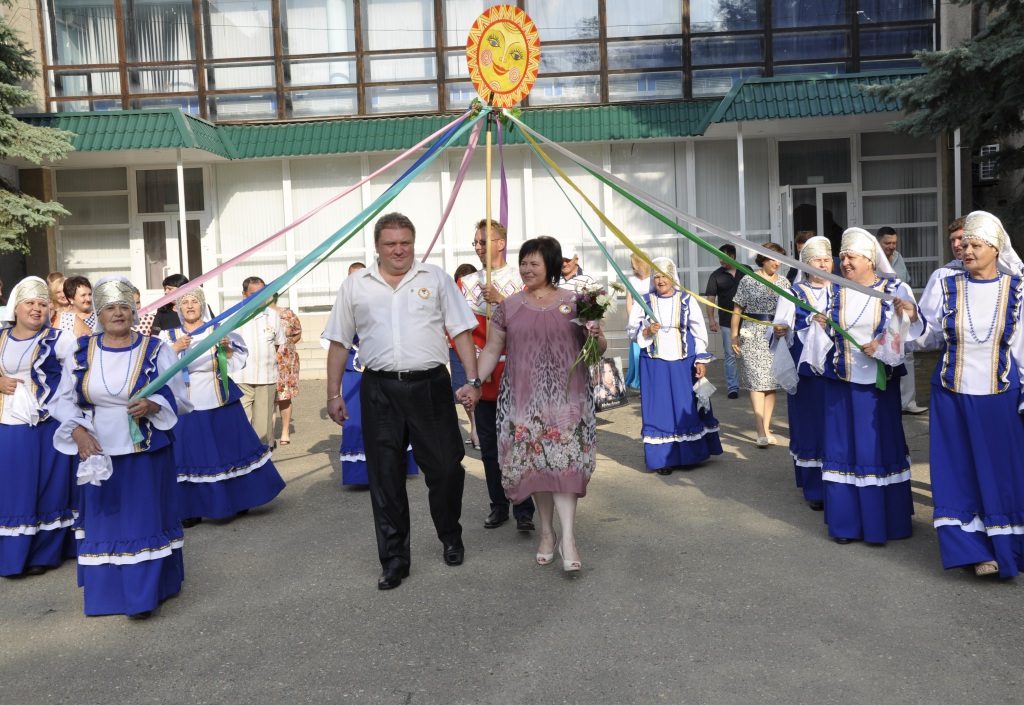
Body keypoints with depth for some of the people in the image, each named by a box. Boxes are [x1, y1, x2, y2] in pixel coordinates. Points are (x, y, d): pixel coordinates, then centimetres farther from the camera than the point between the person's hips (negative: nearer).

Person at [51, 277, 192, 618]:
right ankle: (107, 592, 24)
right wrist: (79, 432, -10)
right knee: (103, 520, 10)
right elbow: (65, 399, 6)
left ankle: (144, 594, 9)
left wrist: (152, 404, -23)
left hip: (146, 453, -2)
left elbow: (178, 397, -2)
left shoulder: (156, 350, -5)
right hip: (98, 453, 2)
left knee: (145, 519, 1)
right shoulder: (82, 351, 2)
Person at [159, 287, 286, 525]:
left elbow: (237, 362, 4)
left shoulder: (219, 331, 3)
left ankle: (239, 501, 25)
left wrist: (227, 348, -14)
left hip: (221, 403, 0)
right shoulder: (168, 336, 3)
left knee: (230, 449, 8)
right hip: (187, 408, 0)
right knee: (192, 454, 2)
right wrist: (175, 349, -17)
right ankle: (192, 510, 15)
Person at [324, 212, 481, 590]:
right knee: (385, 477, 6)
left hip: (430, 385, -1)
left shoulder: (436, 278, 7)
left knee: (445, 468, 4)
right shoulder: (355, 285, 9)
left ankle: (451, 538, 31)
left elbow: (461, 331, 4)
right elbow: (339, 342, 11)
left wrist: (472, 380, -4)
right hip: (380, 389, 1)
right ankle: (395, 560, 19)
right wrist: (333, 394, 7)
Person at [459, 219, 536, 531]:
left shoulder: (520, 278, 1)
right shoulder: (467, 282, 12)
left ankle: (523, 510, 1)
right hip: (482, 376, 4)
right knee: (489, 446, 9)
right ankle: (499, 506, 20)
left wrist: (502, 300, -19)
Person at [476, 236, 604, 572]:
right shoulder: (508, 306, 8)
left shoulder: (574, 302, 5)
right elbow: (492, 349, 8)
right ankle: (547, 532, 22)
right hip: (523, 399, 2)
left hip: (567, 397, -1)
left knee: (564, 462, -9)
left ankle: (568, 539, -6)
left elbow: (598, 350, 9)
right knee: (535, 463, 5)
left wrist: (597, 338, -14)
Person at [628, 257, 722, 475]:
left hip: (684, 363, 0)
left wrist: (702, 359, -2)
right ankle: (664, 458, 6)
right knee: (660, 409, 0)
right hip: (655, 365, 0)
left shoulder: (687, 300, 2)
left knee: (688, 407, 4)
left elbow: (699, 331, 3)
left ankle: (690, 453, 16)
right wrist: (646, 331, -14)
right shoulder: (644, 302, 4)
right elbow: (632, 330, 7)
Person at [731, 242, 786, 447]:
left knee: (772, 383, 5)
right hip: (753, 334, -4)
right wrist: (734, 336, -4)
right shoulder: (748, 281, -2)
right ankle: (761, 433, -12)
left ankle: (766, 429, 13)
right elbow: (737, 310, 0)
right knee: (757, 382, -9)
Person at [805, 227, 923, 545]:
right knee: (843, 447, 5)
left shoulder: (895, 289, -2)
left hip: (880, 384, -2)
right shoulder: (833, 291, 4)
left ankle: (886, 519, 18)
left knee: (882, 445, 5)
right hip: (841, 384, 2)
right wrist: (822, 326, -14)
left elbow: (911, 334, -5)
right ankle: (847, 521, 16)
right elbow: (823, 338, 6)